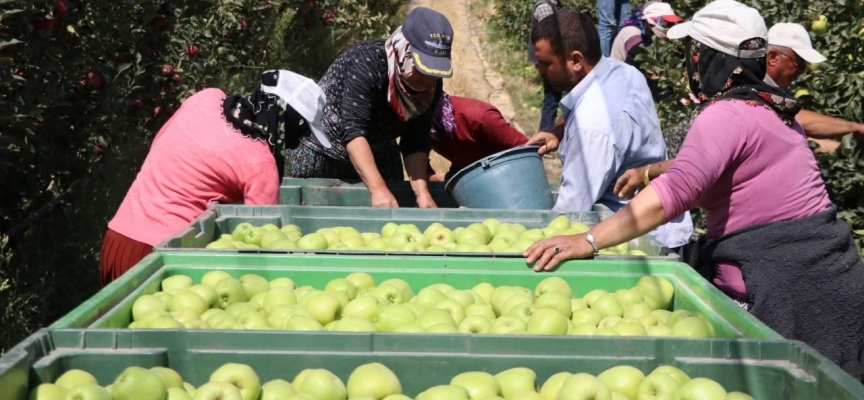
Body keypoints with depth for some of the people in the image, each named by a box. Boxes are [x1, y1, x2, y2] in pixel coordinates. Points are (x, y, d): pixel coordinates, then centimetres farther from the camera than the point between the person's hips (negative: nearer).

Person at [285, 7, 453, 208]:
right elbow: (352, 131, -39)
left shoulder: (431, 85, -15)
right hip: (319, 150, -5)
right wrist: (378, 189, -47)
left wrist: (422, 192, -26)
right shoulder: (366, 64, -33)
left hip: (378, 153, 5)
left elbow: (415, 143, -12)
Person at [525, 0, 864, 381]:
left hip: (786, 289, -9)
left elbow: (676, 192, -30)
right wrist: (651, 171, 22)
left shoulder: (726, 116, -17)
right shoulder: (769, 107, 13)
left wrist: (588, 241, -33)